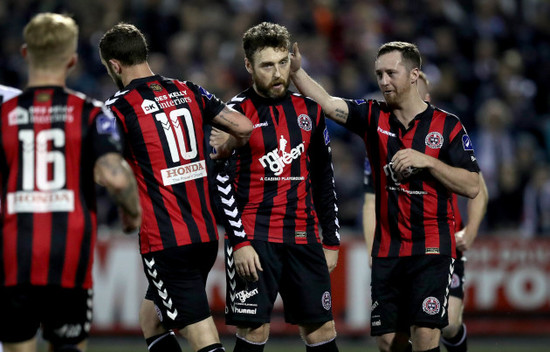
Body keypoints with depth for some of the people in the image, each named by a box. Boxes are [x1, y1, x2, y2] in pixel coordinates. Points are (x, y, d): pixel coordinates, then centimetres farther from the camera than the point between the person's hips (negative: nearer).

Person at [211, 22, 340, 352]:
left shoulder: (310, 110, 11)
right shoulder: (237, 111, -4)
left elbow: (324, 181, 16)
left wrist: (331, 241, 13)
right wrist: (239, 243, -15)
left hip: (303, 237, 4)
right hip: (254, 238, -4)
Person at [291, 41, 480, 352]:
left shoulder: (448, 126, -1)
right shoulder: (374, 117, 8)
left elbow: (472, 187, -5)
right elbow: (326, 103, -3)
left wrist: (426, 161, -16)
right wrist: (296, 70, -17)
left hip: (431, 247, -4)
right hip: (387, 250, 4)